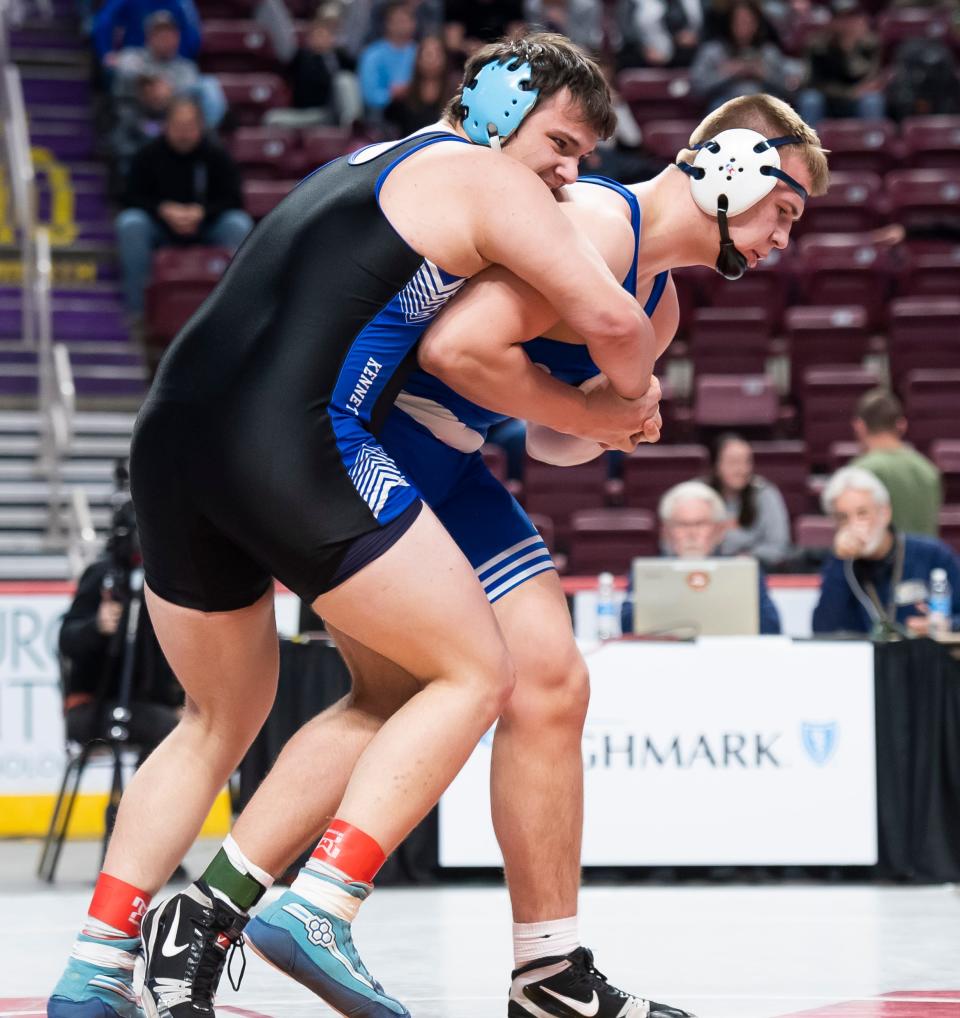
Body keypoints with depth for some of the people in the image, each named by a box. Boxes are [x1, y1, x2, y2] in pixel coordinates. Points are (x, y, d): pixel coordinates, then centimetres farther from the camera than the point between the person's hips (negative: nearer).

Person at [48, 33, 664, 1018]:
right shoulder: (480, 178, 4)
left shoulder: (365, 164, 30)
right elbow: (612, 320, -5)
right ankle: (320, 910, -10)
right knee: (473, 674, 3)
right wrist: (633, 394, 16)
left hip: (170, 437, 8)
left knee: (220, 720, 23)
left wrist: (588, 410, 27)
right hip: (293, 444, -8)